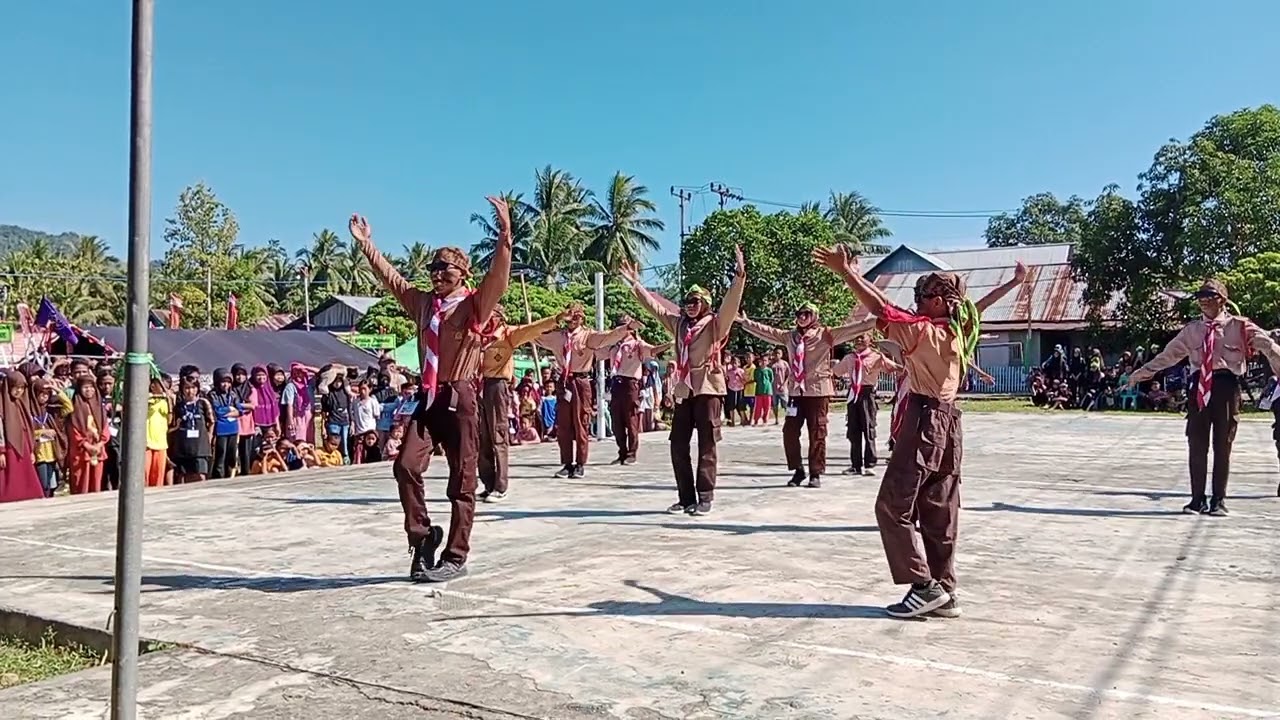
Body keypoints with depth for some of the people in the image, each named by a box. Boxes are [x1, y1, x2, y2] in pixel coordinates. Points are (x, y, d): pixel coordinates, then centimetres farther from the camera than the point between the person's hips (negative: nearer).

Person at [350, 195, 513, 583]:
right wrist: (366, 245, 25)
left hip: (460, 398, -5)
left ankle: (455, 557, 11)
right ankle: (422, 535, 11)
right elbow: (391, 278, 24)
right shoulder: (423, 302, 13)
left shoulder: (474, 305, -4)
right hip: (428, 397, 5)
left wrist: (505, 237, -33)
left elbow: (499, 277, -19)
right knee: (406, 466, -9)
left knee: (461, 482, 2)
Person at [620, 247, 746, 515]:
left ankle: (705, 498, 4)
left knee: (706, 446, -1)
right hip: (683, 390, 6)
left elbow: (731, 303, -16)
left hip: (708, 388, -6)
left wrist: (739, 277, -28)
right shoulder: (678, 324, 14)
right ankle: (686, 498, 14)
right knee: (678, 446, 5)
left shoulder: (715, 324, -1)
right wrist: (636, 285, 24)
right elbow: (655, 306, 23)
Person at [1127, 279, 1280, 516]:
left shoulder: (1239, 326, 2)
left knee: (1223, 445, 5)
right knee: (1196, 445, 2)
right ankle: (1197, 499, 12)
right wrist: (1143, 373, 14)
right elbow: (1168, 355, 16)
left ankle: (1219, 500, 16)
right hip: (1200, 386, 3)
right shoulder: (1192, 329, 12)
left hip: (1226, 385, -2)